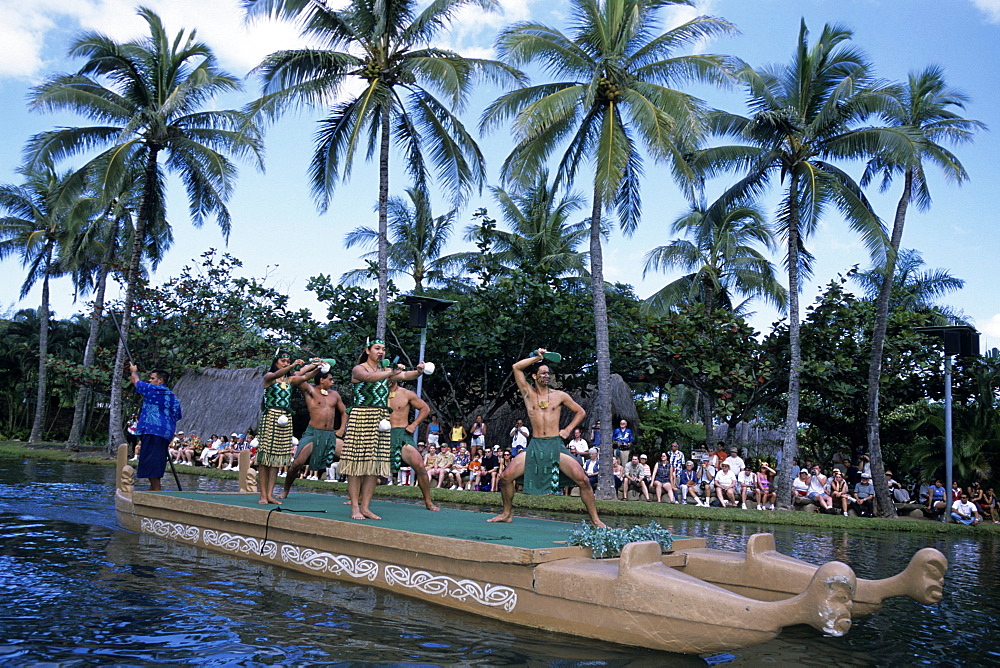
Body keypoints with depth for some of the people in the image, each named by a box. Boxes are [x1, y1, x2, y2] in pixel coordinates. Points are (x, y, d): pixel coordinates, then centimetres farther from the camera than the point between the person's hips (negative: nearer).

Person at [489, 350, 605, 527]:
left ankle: (595, 519, -2)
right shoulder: (528, 393, 7)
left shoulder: (560, 396, 7)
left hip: (556, 446, -1)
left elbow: (580, 412, 17)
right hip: (535, 447, 1)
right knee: (505, 477, -9)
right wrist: (538, 357, -1)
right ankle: (507, 514, 14)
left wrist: (568, 429, 5)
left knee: (583, 480, -15)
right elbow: (516, 367, -1)